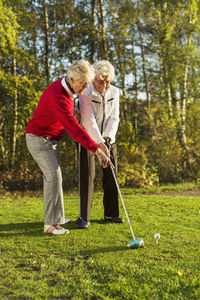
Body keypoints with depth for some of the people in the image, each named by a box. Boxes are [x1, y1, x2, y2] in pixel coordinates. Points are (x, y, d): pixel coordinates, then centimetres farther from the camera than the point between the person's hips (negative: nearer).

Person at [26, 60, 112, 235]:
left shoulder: (67, 88, -1)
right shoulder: (57, 97, -31)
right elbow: (73, 128, -37)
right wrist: (97, 150, -40)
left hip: (53, 138, 9)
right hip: (39, 138, -9)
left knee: (53, 176, 13)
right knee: (54, 176, -17)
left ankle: (55, 216, 23)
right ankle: (50, 224, -14)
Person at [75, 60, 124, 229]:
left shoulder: (115, 92, 0)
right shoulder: (86, 94, -16)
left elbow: (114, 118, -3)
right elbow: (89, 121, -24)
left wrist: (108, 138, -18)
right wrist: (100, 143, -31)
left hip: (108, 139, 5)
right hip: (88, 139, -5)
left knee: (111, 175, 6)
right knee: (87, 176, -9)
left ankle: (111, 214, 18)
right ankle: (84, 217, -2)